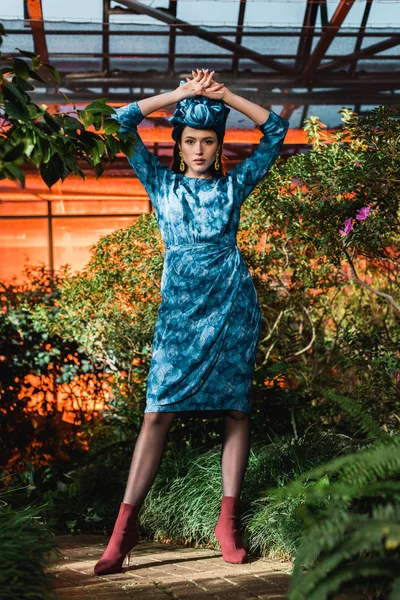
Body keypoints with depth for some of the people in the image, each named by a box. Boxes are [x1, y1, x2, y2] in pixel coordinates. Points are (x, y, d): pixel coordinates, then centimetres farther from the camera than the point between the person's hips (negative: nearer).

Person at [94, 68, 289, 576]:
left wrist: (225, 94, 11)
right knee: (158, 411, -9)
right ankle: (125, 525, -8)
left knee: (235, 408, -1)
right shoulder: (162, 183, 13)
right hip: (181, 304, -1)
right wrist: (181, 93, 8)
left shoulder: (234, 185, 14)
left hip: (232, 302, 1)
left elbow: (275, 129, 17)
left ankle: (228, 520, 5)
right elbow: (123, 121, 9)